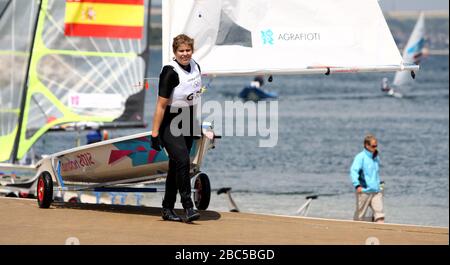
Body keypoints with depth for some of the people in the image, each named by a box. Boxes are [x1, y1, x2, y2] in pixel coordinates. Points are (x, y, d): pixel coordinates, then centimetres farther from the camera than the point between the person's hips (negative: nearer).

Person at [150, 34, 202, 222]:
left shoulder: (195, 67, 3)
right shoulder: (170, 73, -19)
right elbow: (161, 105, -19)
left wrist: (201, 124, 22)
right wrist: (155, 133, -21)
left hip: (187, 125, 7)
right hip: (170, 125, -7)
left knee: (176, 167, 11)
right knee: (183, 161, -21)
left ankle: (168, 209, 18)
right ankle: (188, 207, -19)